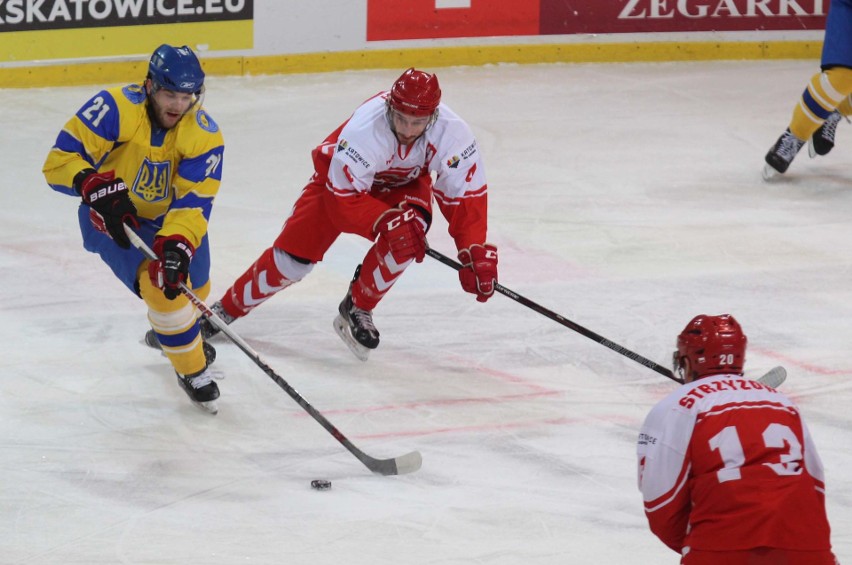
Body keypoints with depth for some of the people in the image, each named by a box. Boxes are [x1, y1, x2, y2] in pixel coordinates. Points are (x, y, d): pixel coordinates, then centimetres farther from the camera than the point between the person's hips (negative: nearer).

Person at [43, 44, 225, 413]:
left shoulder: (204, 136, -21)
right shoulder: (115, 109, -29)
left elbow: (192, 203, -26)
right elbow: (61, 161, -29)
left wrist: (178, 244, -44)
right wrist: (98, 187, -46)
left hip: (170, 218, 5)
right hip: (112, 217, -4)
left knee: (190, 287, 20)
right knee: (159, 283, -24)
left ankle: (167, 333, 59)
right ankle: (191, 369, -2)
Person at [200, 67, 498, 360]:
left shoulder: (451, 132, -32)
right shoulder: (364, 129, -41)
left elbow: (466, 196, -25)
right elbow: (343, 197, -35)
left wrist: (476, 254, -32)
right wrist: (386, 222, -45)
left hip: (403, 183, 2)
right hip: (340, 177, -2)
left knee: (409, 232, -29)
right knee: (293, 254, -7)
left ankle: (358, 308, -9)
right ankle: (228, 308, 15)